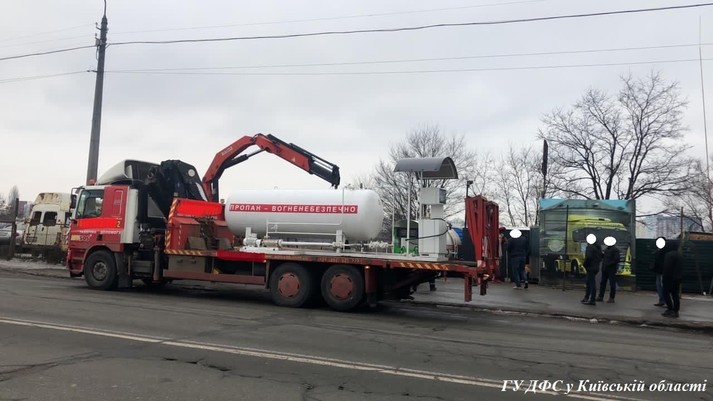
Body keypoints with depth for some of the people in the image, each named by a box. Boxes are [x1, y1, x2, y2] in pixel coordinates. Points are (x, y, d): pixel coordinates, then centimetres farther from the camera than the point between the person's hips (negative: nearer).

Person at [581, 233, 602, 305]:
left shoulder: (589, 247, -15)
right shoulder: (598, 248, 13)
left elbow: (588, 257, -24)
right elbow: (600, 258, 16)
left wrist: (584, 264, -11)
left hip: (590, 268, -9)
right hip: (596, 268, 9)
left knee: (592, 284, -6)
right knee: (589, 283, 19)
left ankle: (592, 300, -2)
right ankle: (586, 298, 28)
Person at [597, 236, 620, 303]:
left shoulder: (615, 250, -8)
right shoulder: (606, 249, 15)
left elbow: (617, 259, -16)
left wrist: (609, 264, -18)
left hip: (612, 269, -7)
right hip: (604, 269, 7)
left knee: (612, 284, -1)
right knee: (603, 283, 7)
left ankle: (611, 298, 4)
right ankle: (601, 297, 10)